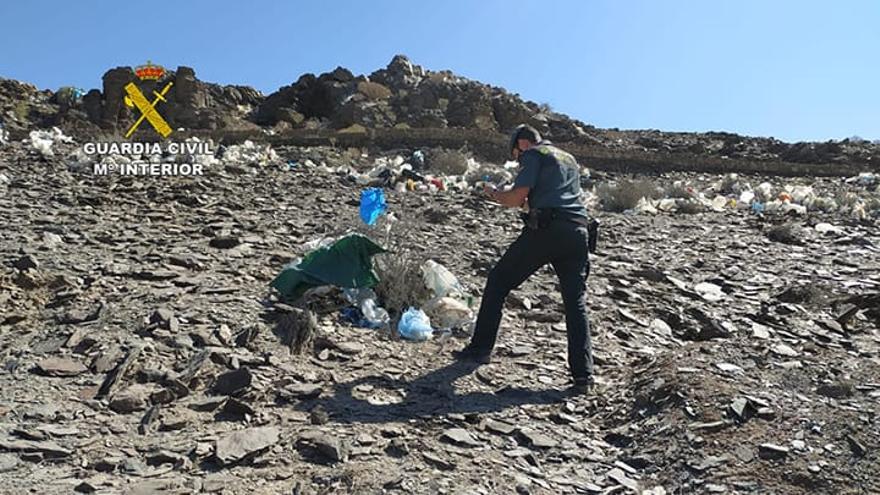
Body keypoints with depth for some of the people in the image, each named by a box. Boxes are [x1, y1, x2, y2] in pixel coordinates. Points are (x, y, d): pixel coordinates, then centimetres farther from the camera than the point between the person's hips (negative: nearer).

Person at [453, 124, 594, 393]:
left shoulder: (533, 154, 7)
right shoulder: (570, 159, 30)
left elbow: (516, 199, -3)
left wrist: (493, 193, 15)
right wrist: (525, 202, 34)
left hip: (545, 230, -6)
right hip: (578, 232, 7)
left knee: (497, 283, 8)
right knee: (576, 303, 6)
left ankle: (480, 349, 12)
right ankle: (583, 374, -2)